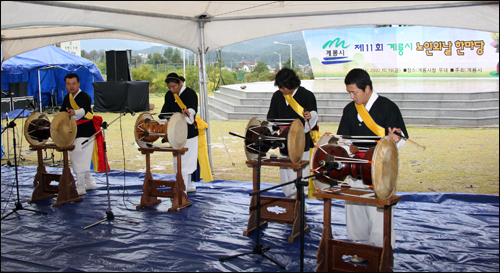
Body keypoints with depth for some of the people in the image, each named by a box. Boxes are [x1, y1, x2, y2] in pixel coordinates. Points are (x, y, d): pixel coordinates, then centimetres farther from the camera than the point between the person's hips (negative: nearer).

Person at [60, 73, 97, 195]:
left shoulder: (84, 97, -14)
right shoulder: (67, 98, 11)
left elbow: (83, 110, -35)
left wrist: (75, 112, -54)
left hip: (85, 134, -9)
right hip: (73, 134, 9)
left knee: (78, 160, -10)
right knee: (74, 159, 15)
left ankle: (80, 188, 0)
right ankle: (90, 183, 26)